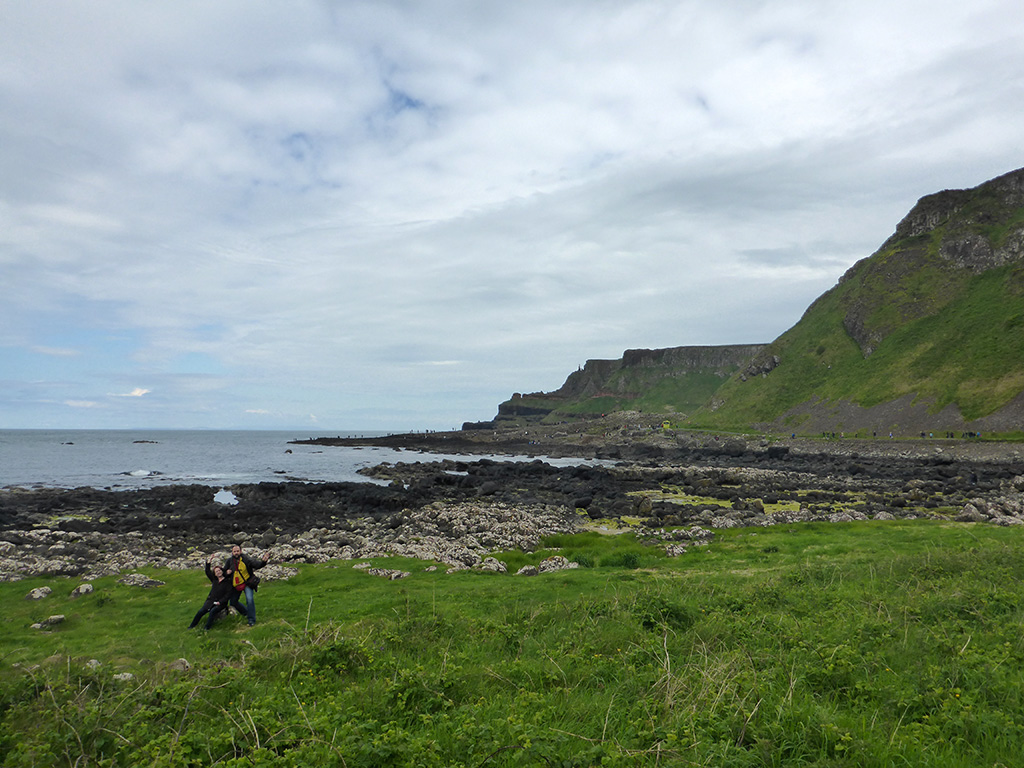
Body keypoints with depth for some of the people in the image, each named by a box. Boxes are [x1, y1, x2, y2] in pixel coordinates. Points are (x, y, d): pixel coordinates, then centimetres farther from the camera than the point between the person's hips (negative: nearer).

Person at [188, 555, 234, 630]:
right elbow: (208, 572, 18)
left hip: (221, 603, -5)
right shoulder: (214, 580, 12)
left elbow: (229, 594, -10)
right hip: (210, 600, 5)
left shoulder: (227, 582, -5)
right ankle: (192, 626, 1)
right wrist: (208, 563, 5)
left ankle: (207, 628, -26)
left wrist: (220, 602, -17)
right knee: (201, 611, -13)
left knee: (213, 611, -30)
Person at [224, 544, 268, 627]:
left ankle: (251, 619, -6)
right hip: (236, 585, 5)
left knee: (250, 599, -20)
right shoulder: (230, 561, 1)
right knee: (233, 602, 13)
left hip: (247, 583, -5)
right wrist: (227, 573, -10)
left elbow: (255, 563, -26)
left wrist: (263, 562, -47)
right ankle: (246, 613, 37)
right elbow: (224, 572, 14)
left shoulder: (246, 558, -12)